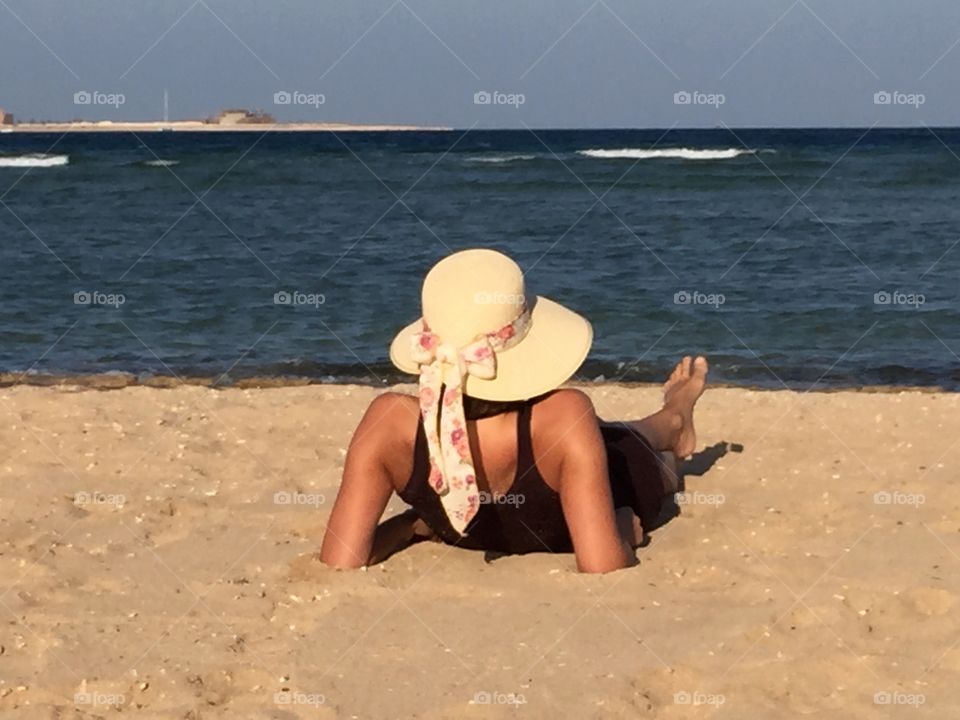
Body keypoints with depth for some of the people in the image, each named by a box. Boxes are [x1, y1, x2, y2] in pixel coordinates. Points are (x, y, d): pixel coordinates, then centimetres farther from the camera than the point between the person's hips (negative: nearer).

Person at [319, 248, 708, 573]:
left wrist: (411, 523, -18)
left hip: (468, 534, 2)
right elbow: (606, 574, -44)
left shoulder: (391, 421, -41)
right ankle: (673, 418, 67)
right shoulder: (565, 418, -46)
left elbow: (336, 573, -37)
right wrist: (627, 529, -22)